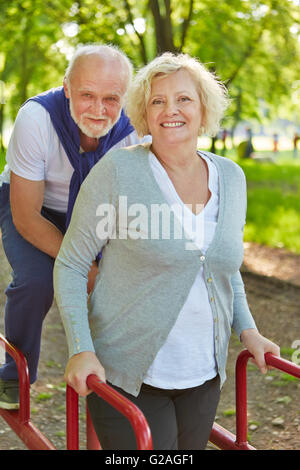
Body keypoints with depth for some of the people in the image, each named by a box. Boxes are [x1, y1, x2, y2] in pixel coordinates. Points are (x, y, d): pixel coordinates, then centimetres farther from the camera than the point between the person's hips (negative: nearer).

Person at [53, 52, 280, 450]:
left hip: (204, 377, 5)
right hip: (130, 377, -5)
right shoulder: (117, 171, -11)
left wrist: (246, 329, 8)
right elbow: (70, 265, -6)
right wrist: (81, 350, -16)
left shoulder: (231, 177, 4)